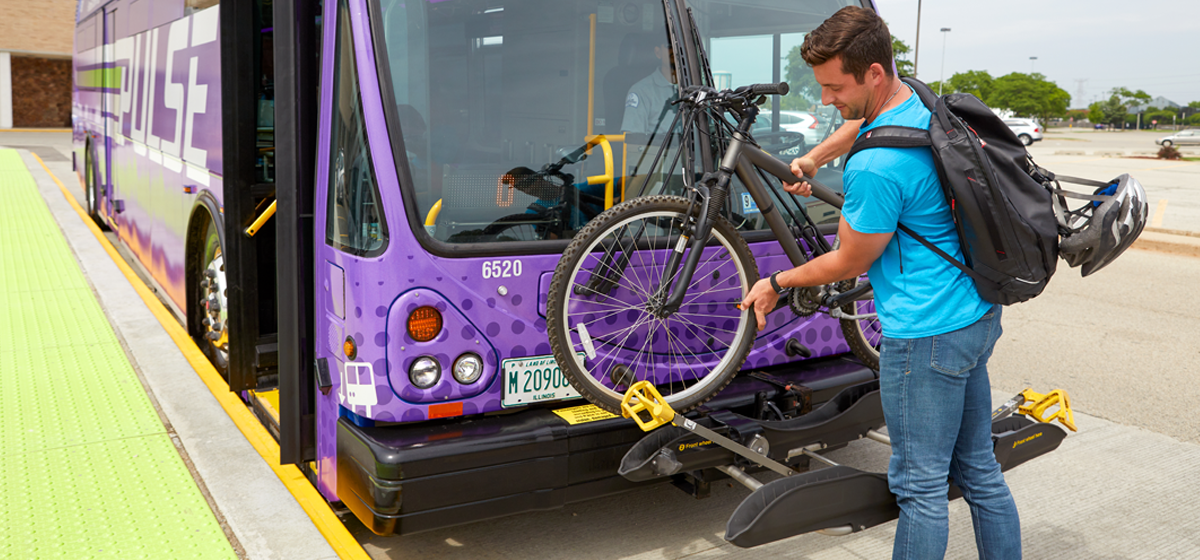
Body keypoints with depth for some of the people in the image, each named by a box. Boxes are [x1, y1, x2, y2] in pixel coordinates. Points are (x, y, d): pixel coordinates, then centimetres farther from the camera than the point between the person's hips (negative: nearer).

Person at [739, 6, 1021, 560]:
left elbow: (849, 263, -11)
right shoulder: (921, 103, 4)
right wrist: (810, 160, 36)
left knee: (921, 485, 2)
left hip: (925, 336, -10)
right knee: (978, 469, 19)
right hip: (977, 316, 10)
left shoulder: (876, 166, -25)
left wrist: (776, 284, 3)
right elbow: (862, 123, 30)